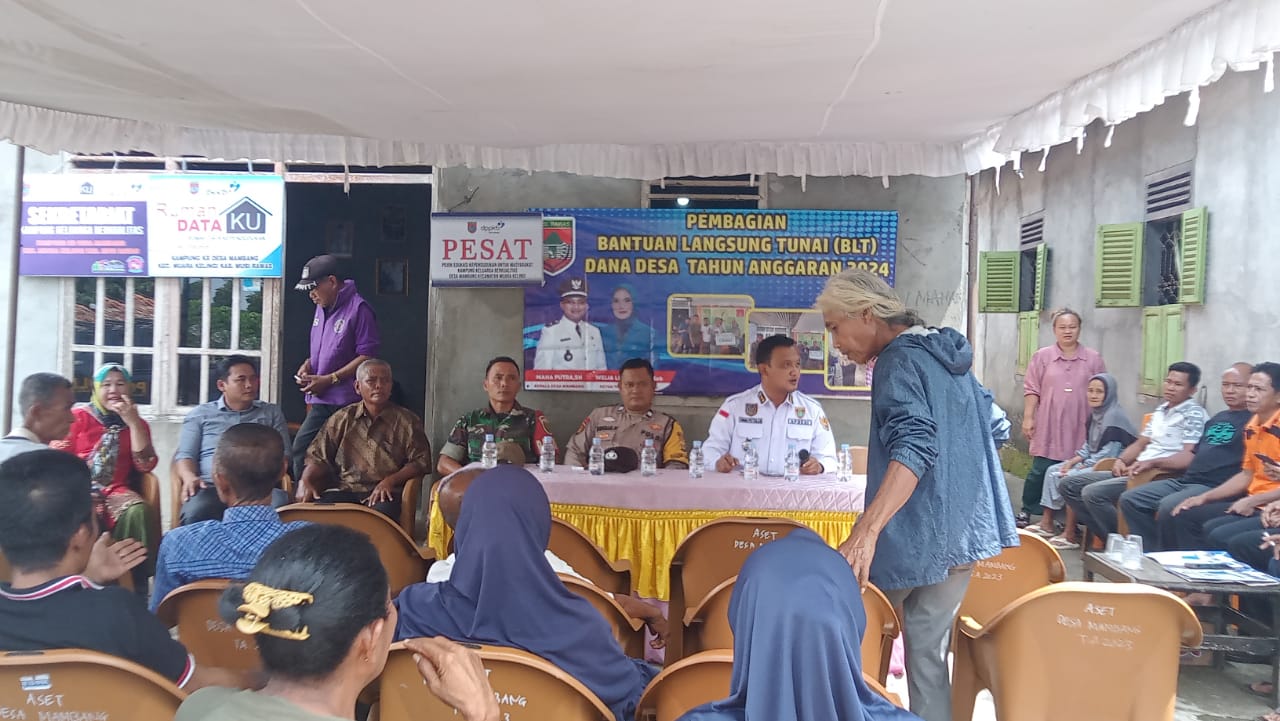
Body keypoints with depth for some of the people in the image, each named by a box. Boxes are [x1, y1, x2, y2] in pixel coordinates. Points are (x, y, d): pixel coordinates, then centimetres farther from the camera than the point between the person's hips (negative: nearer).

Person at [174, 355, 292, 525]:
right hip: (212, 487, 0)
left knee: (280, 510, -37)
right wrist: (190, 477, -11)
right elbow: (185, 454, 13)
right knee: (194, 514, -37)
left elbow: (283, 455, 16)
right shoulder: (200, 414, 22)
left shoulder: (272, 413, 24)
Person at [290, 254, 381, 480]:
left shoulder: (358, 308, -12)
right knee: (300, 449, 6)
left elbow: (367, 356, -16)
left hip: (345, 402, -8)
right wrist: (309, 364, 6)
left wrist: (329, 379, -17)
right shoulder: (322, 308, 14)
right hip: (320, 401, 8)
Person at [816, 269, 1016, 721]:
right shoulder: (949, 355, 13)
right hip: (964, 530, 9)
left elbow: (913, 448, -30)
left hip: (917, 535, -8)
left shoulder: (899, 360, -15)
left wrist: (865, 532, -40)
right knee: (928, 650, 12)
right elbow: (998, 427, 21)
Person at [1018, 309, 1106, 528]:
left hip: (1079, 430, 1)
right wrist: (1028, 417, -2)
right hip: (1049, 428, -1)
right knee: (1039, 471, 2)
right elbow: (1031, 390, 3)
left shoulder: (1093, 358, 6)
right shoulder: (1042, 356, 3)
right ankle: (1026, 512, 15)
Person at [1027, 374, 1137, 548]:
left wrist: (1079, 468, -17)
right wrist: (1072, 461, 1)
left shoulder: (1114, 416, -18)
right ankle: (1046, 523, 4)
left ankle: (1070, 536, -17)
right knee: (1052, 471, 4)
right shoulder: (1095, 413, 11)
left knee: (1070, 479, -24)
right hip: (1092, 462, 10)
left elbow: (1108, 455, -23)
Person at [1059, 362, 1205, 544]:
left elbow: (1189, 458, -19)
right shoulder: (1160, 410, 19)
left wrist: (1151, 463, -30)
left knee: (1093, 493, -28)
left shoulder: (1194, 414, -7)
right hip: (1136, 471, 9)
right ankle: (1106, 536, -3)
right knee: (1068, 485, 1)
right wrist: (1121, 460, 3)